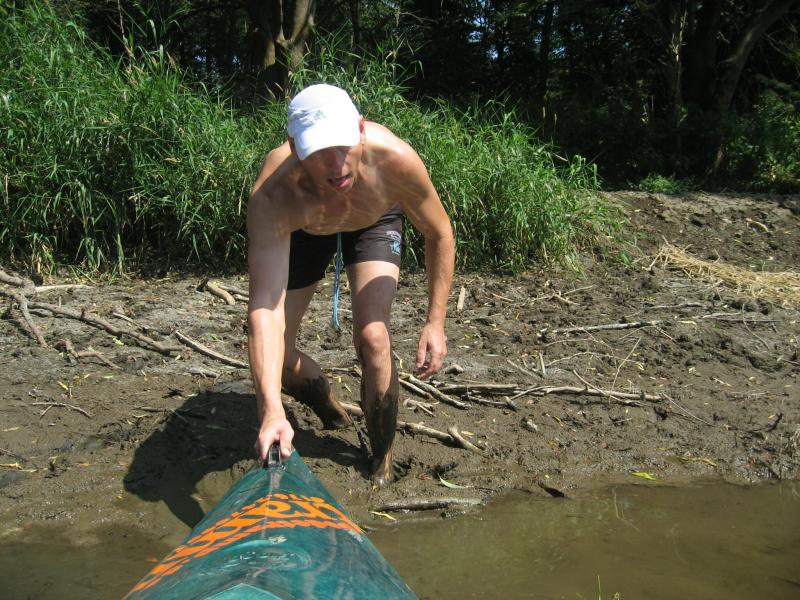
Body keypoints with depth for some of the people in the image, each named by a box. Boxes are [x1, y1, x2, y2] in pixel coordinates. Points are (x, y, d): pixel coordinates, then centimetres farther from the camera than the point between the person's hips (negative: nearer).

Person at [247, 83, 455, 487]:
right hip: (301, 229, 1)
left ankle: (382, 460, 5)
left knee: (372, 337, -20)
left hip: (374, 222, 0)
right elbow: (264, 306, -49)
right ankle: (331, 412, 32)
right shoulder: (272, 195, -43)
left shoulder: (394, 158, -40)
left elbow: (439, 234, -20)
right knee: (271, 354, -3)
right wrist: (271, 411, -59)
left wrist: (435, 323, -23)